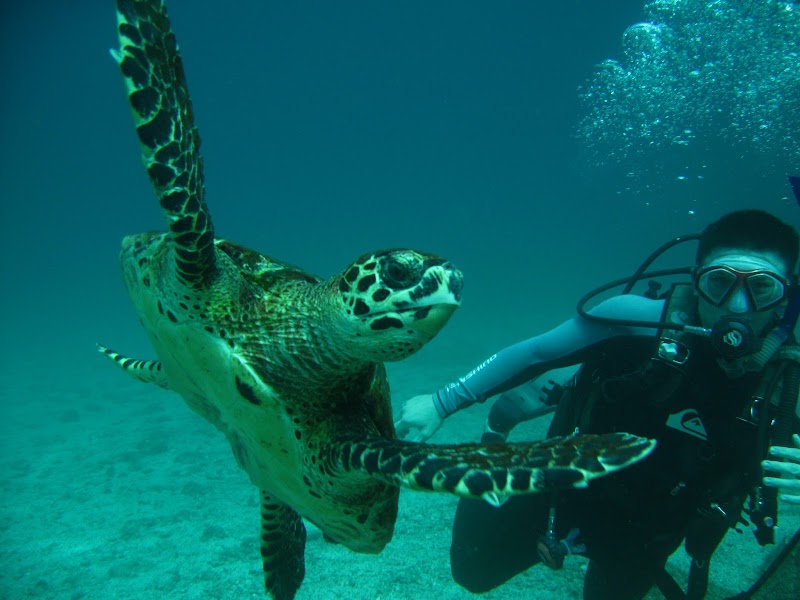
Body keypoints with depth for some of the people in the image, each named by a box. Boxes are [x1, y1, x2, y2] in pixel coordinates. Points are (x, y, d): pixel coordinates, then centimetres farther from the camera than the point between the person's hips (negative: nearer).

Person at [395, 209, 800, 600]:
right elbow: (533, 354, -18)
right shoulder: (641, 317, -27)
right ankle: (500, 432, 28)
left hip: (645, 538, 2)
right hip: (570, 493, -2)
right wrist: (441, 403, -15)